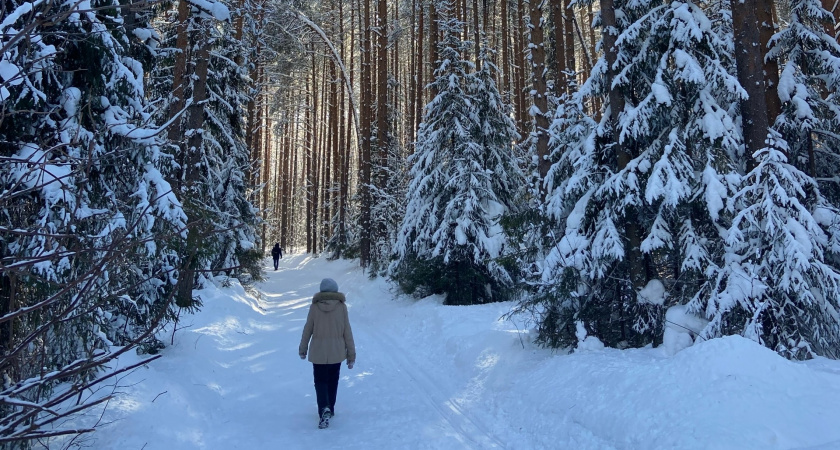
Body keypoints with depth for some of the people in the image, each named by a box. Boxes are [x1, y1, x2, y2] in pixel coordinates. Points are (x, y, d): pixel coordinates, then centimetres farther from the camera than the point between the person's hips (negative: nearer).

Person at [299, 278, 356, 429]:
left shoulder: (315, 306, -7)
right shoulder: (341, 307, -6)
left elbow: (308, 329, 0)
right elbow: (347, 331, -4)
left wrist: (303, 349, 14)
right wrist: (351, 354, 3)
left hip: (318, 351, -1)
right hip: (337, 352, 1)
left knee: (320, 381, 6)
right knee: (332, 381, 18)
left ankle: (324, 409, -17)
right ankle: (330, 409, 29)